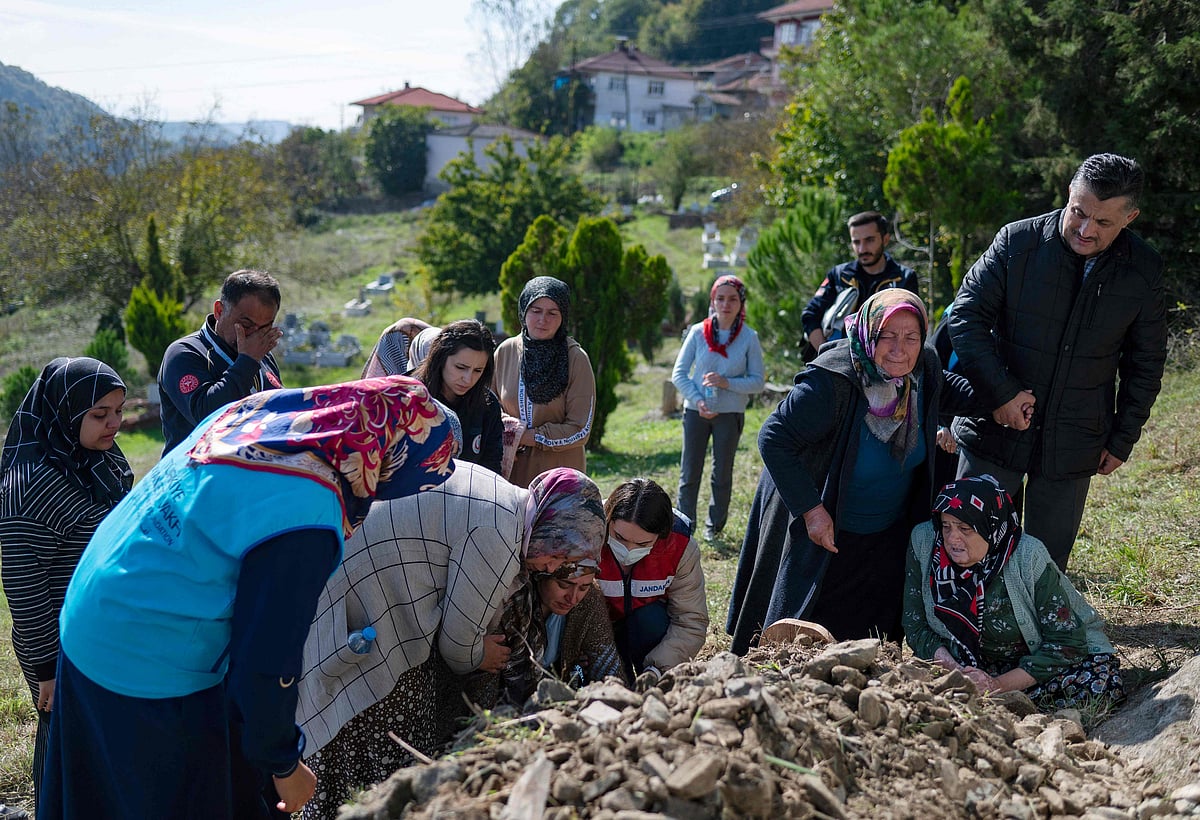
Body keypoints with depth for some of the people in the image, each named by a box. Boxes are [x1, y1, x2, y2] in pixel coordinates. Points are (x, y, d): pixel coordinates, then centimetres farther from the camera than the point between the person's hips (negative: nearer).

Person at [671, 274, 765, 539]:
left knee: (722, 474, 11)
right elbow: (679, 373, 0)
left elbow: (758, 381, -3)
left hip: (730, 415, 0)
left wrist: (727, 383, -19)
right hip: (696, 411, 1)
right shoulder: (698, 332, -3)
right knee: (689, 472, 5)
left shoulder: (749, 337, -5)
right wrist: (697, 400, -14)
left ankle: (715, 524, 28)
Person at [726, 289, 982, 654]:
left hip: (889, 534, 6)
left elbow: (948, 389, 14)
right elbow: (773, 439, -27)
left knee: (877, 635, 15)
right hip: (823, 528, -5)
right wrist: (811, 508, -28)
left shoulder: (924, 367, -11)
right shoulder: (831, 382, -32)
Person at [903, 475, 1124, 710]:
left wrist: (999, 685, -27)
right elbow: (915, 626, -8)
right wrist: (955, 672, -25)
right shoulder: (924, 542, -16)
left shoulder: (1028, 557, -24)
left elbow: (1067, 642, -19)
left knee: (1102, 683, -30)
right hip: (972, 662, 2)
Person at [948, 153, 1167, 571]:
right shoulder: (1017, 242, -9)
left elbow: (1145, 363, 8)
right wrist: (1000, 393, -15)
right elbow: (966, 317, -7)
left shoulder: (1144, 270, -3)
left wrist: (1123, 440, 6)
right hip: (996, 428, -1)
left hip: (1074, 446, 1)